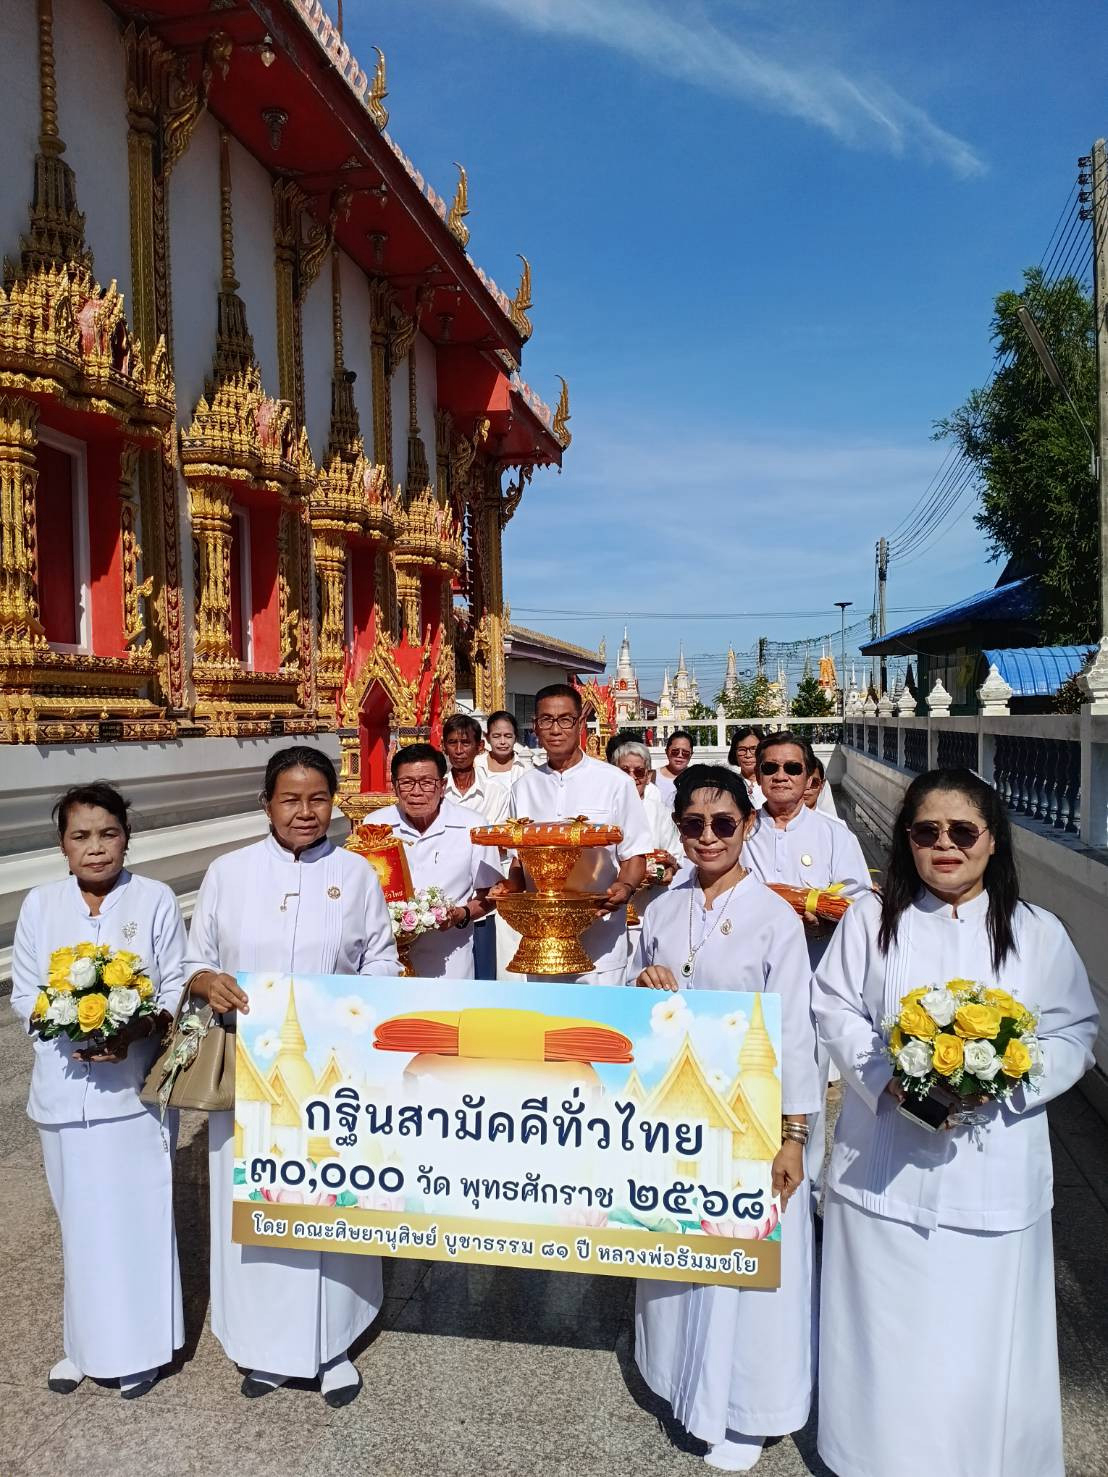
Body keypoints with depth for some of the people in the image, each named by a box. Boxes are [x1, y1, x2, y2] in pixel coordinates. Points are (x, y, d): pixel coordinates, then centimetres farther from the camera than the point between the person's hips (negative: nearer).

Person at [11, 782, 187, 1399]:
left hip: (135, 1086, -2)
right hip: (65, 1088, 3)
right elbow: (24, 992, 5)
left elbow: (177, 988, -4)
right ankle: (87, 1341, 33)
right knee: (80, 1217, 15)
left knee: (139, 1213, 6)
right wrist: (71, 1027, -13)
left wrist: (137, 1029, -22)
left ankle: (141, 1345, 25)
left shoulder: (156, 900, -7)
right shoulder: (41, 904, 1)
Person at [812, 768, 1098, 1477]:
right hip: (884, 1164, 0)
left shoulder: (1038, 932, 0)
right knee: (886, 1322, 12)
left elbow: (1075, 1033, 2)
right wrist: (890, 1077, -15)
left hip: (992, 1168, 0)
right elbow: (836, 1009, 1)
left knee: (981, 1329, 9)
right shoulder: (871, 918, 0)